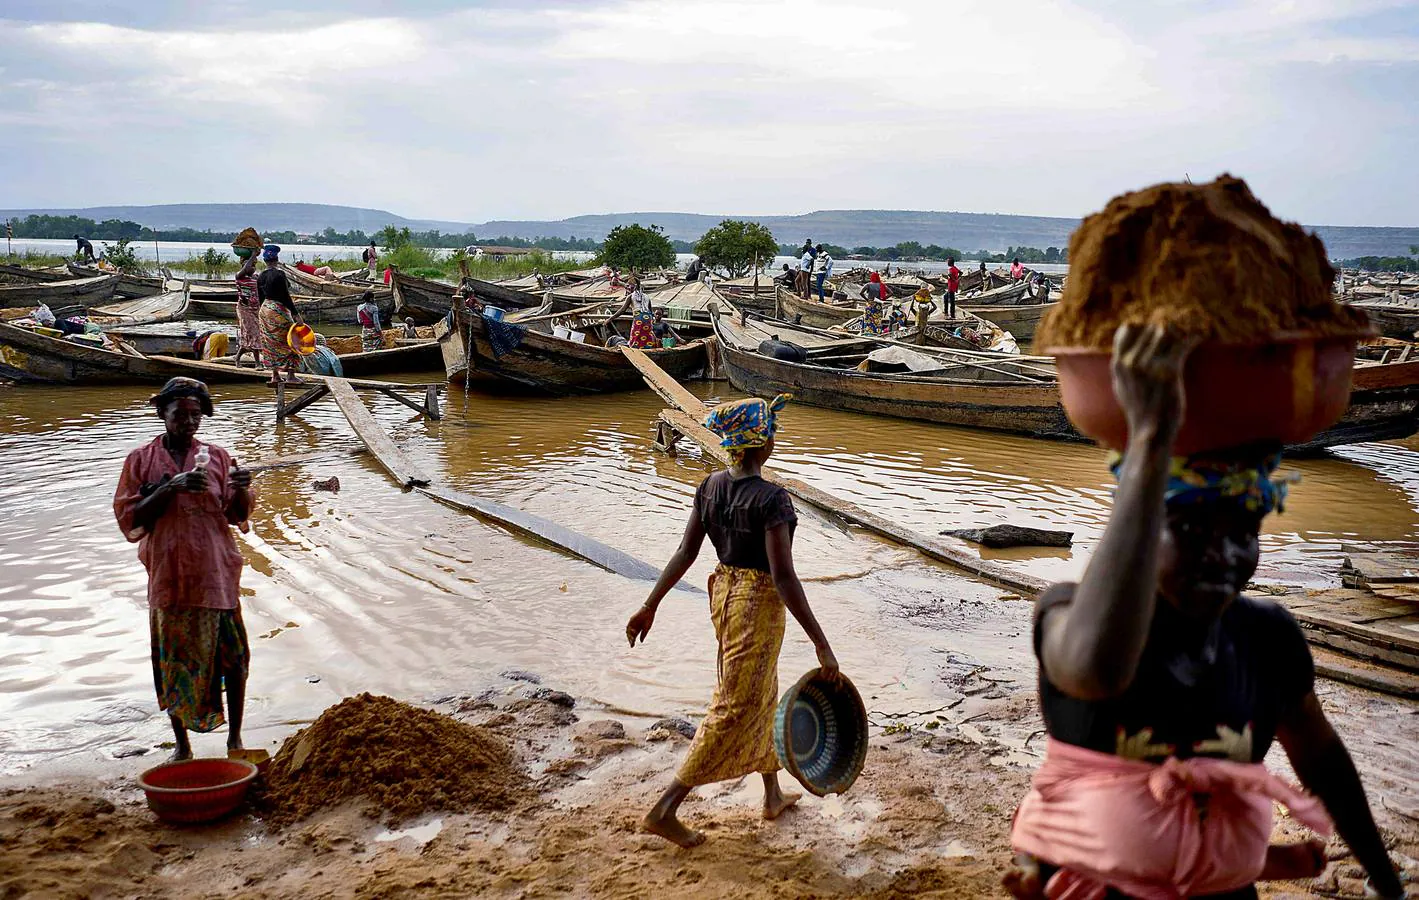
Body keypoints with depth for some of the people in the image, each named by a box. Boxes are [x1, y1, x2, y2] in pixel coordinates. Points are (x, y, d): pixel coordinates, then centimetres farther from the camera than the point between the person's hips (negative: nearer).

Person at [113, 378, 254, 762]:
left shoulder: (217, 456, 6)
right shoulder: (141, 460, 4)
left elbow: (238, 515, 4)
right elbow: (129, 518, -3)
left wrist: (241, 489, -18)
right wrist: (170, 488, -16)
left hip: (217, 574, 0)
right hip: (168, 575, 0)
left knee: (232, 657, 0)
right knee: (174, 662, 6)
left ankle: (234, 738, 14)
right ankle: (181, 745, 20)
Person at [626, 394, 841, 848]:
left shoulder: (710, 487, -3)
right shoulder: (772, 499, -24)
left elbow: (684, 553, 0)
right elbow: (783, 578, -26)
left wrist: (650, 606, 8)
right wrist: (821, 644, -23)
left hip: (723, 593, 8)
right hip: (759, 604, -8)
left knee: (761, 694, 24)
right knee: (737, 709, 2)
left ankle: (773, 794, 41)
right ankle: (665, 809, 2)